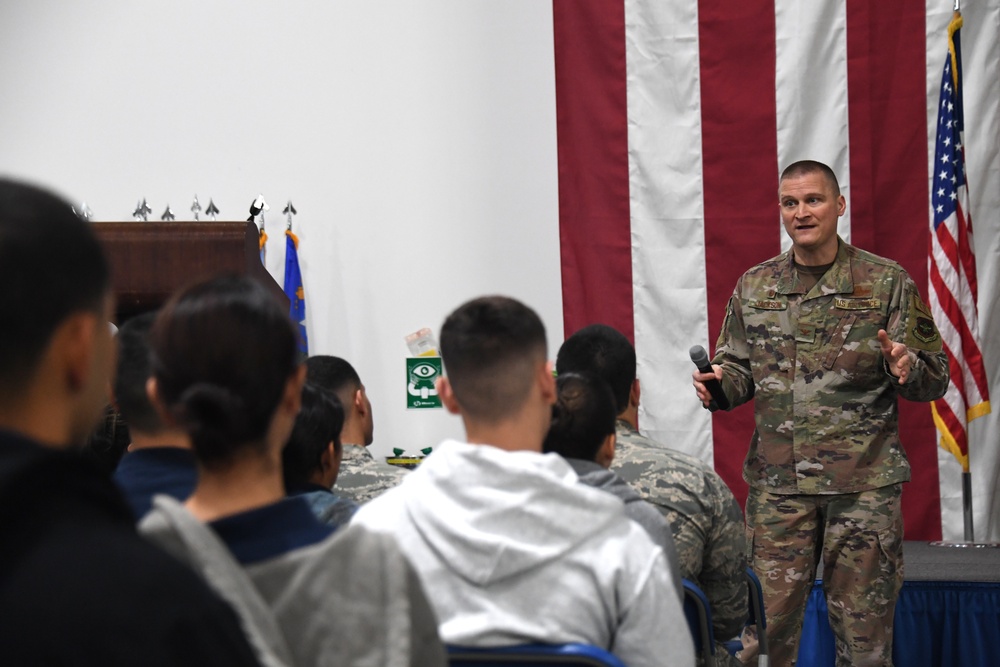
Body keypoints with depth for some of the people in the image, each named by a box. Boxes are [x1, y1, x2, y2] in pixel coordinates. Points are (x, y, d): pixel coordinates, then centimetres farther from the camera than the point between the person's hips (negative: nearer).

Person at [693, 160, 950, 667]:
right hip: (777, 481, 2)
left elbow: (935, 379, 3)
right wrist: (719, 383, -5)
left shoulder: (887, 282, 2)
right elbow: (739, 369, 18)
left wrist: (907, 367, -20)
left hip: (863, 483, -2)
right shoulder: (754, 287, 9)